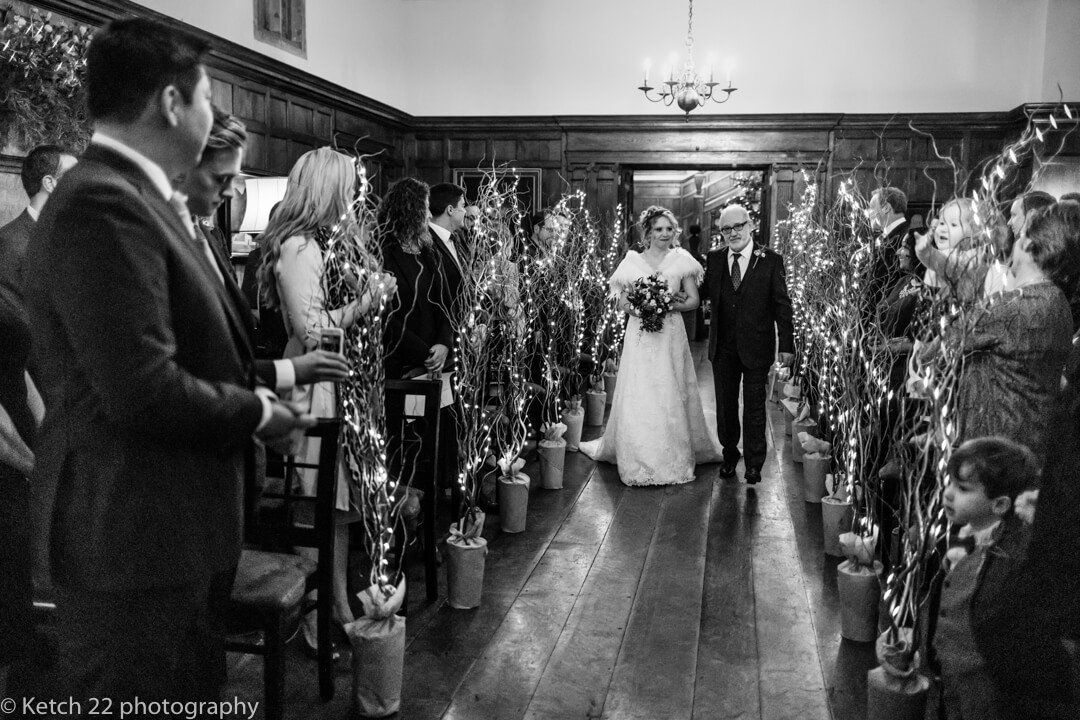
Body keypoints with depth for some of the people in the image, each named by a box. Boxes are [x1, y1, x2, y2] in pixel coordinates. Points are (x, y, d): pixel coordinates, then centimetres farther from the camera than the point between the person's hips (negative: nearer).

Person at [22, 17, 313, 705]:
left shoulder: (134, 196, 12)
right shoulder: (102, 203, -21)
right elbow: (143, 392, -28)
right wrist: (258, 412, -13)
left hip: (171, 520, 10)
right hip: (133, 531, -10)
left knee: (192, 690, 22)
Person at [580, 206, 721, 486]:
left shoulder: (681, 260, 5)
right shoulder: (633, 261, 6)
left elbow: (694, 300, 4)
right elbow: (622, 302, 7)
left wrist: (669, 306, -13)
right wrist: (636, 309, -14)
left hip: (670, 335, 0)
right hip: (639, 336, 0)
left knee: (671, 396, 1)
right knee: (638, 397, -2)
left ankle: (674, 460, 13)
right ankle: (639, 461, 10)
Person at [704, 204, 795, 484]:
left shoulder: (771, 260, -6)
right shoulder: (714, 259, 3)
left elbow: (782, 305, -5)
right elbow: (704, 295, 7)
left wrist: (787, 345, -8)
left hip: (756, 346, -3)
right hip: (723, 347, 3)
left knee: (754, 406, 6)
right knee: (725, 405, 13)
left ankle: (754, 463, 18)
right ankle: (729, 456, 29)